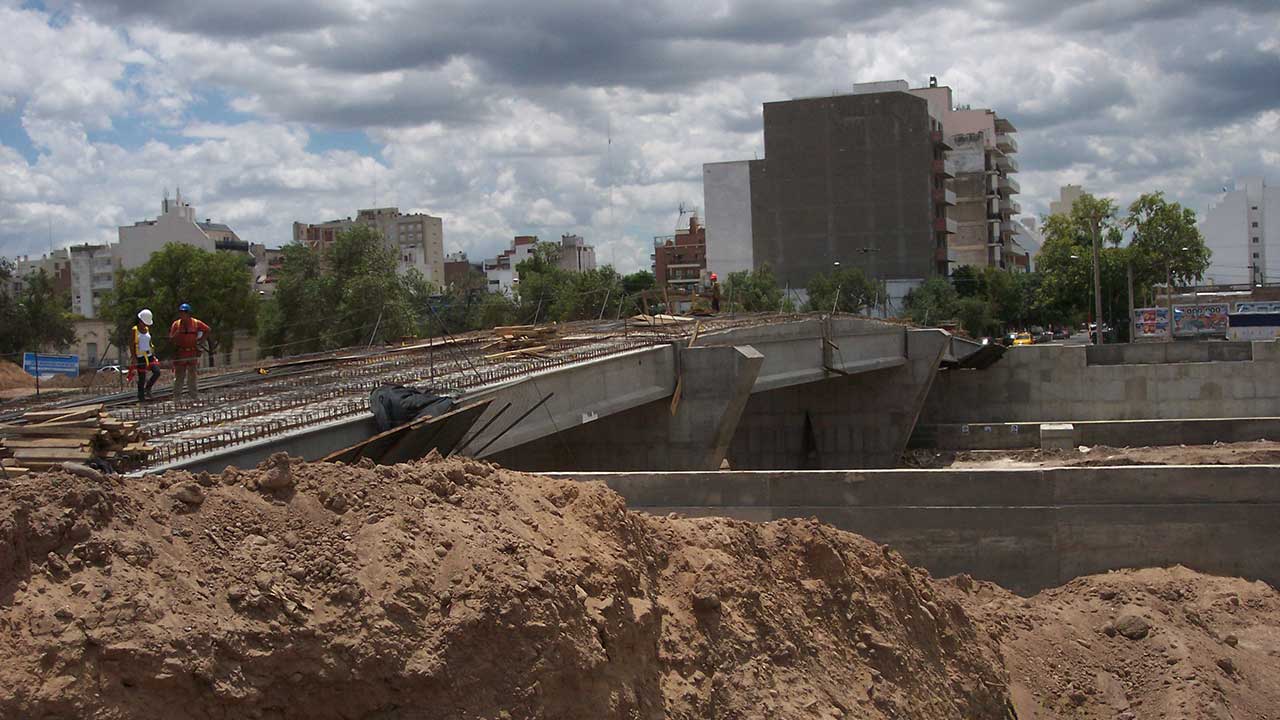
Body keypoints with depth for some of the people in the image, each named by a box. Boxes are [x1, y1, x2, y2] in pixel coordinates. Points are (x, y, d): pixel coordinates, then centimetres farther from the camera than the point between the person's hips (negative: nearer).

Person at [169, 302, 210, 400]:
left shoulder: (196, 323, 2)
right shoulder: (176, 324, 1)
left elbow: (207, 329, 15)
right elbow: (171, 339, -2)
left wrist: (200, 340, 6)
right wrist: (177, 332, -19)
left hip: (193, 353, 1)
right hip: (180, 353, -1)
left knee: (192, 375, 8)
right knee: (179, 376, -1)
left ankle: (193, 396, 15)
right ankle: (176, 397, 1)